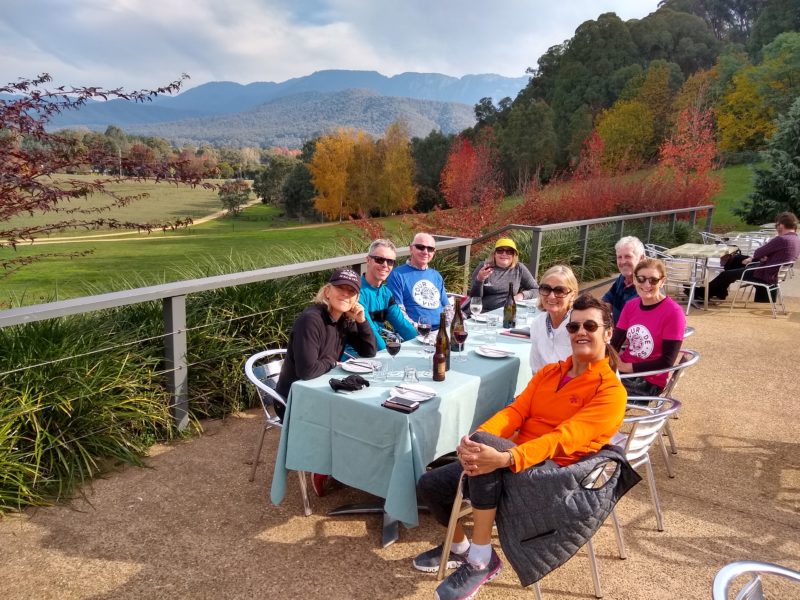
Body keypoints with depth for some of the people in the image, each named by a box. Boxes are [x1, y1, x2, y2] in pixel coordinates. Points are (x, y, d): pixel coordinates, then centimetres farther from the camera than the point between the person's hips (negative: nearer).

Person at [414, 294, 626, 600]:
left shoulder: (611, 392, -9)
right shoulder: (548, 372, 13)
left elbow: (564, 439, -23)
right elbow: (515, 412, 0)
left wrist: (505, 459, -39)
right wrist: (473, 439, -21)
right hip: (515, 461, 7)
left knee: (486, 442, -35)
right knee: (429, 485, -2)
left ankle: (482, 559, -22)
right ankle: (459, 547, 30)